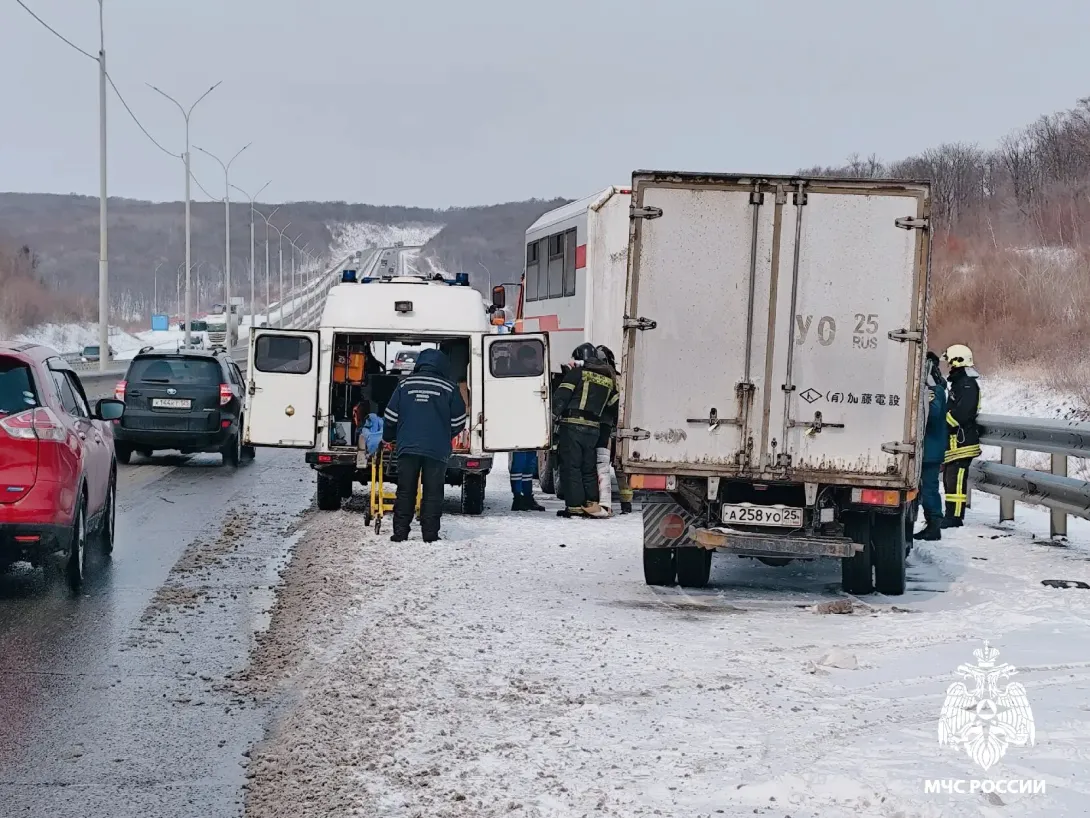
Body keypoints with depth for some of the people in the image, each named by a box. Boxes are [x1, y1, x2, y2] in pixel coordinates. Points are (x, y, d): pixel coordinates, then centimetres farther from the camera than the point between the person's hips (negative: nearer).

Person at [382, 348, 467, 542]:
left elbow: (390, 417, 9)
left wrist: (388, 438, 26)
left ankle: (400, 532, 5)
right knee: (433, 493, 3)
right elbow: (458, 421, 5)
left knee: (405, 492, 7)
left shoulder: (405, 385, 6)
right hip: (437, 449, -2)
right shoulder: (449, 388, 1)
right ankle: (430, 533, 1)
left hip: (407, 447, 2)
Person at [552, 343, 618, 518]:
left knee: (570, 466, -2)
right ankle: (591, 504, 12)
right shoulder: (609, 379, 17)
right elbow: (615, 406, 17)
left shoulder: (577, 373, -1)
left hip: (572, 425, -5)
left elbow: (561, 397, -9)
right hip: (594, 428, 6)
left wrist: (553, 416, -3)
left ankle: (575, 506, -4)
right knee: (589, 467, 15)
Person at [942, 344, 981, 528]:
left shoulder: (968, 385, -12)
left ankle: (955, 516, -13)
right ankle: (951, 514, 19)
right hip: (954, 441, 11)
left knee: (956, 478, -12)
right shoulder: (958, 383, 21)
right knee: (950, 478, 14)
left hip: (962, 441, -11)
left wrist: (945, 423, -16)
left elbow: (961, 413, -23)